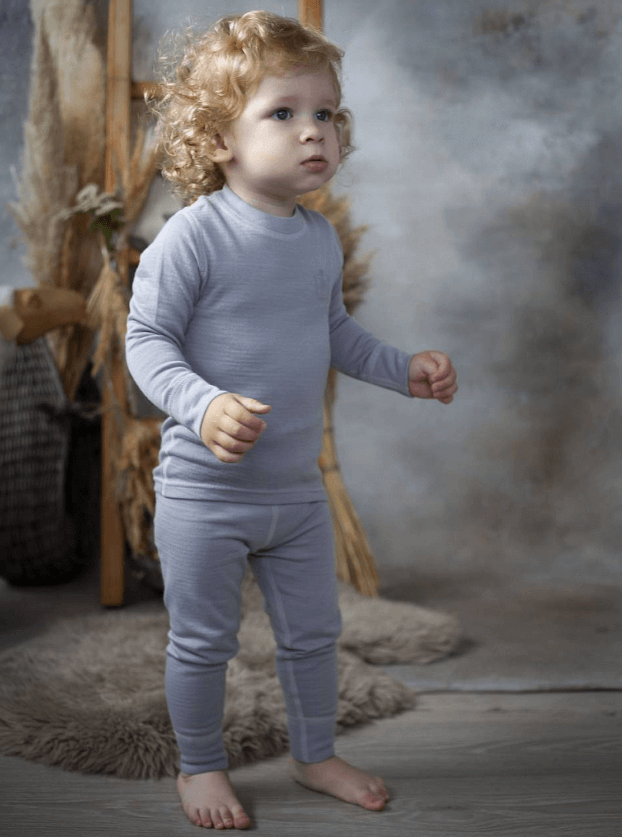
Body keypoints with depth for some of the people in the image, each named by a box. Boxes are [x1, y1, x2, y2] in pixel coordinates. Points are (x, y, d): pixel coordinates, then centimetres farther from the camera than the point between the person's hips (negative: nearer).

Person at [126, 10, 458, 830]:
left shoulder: (322, 238, 3)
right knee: (203, 641, 10)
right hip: (205, 492, -6)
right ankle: (200, 765, 34)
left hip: (298, 487, 6)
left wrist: (406, 369, 10)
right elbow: (148, 339, -17)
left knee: (314, 631, 18)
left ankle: (315, 754, 41)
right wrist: (204, 404, -33)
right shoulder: (194, 235, -18)